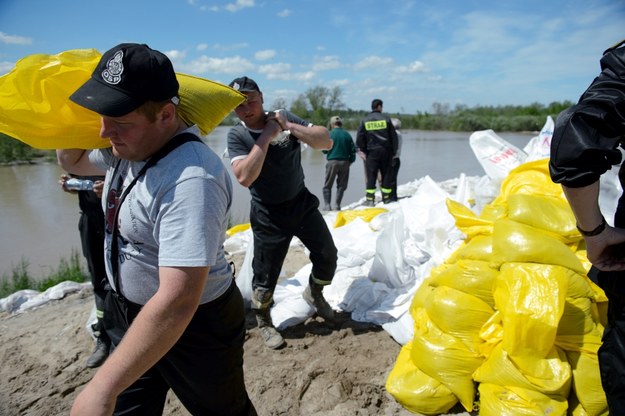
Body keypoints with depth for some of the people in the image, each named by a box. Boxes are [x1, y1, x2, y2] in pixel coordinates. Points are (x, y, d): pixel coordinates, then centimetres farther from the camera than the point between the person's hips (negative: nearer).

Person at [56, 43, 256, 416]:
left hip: (195, 325, -8)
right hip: (130, 315, 8)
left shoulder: (189, 180, -35)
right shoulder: (128, 146, -3)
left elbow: (177, 302, -39)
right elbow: (73, 162, 19)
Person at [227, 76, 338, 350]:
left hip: (302, 202, 3)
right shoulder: (237, 135, -12)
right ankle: (263, 323, 30)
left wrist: (289, 126, -21)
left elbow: (326, 142, -11)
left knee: (327, 257, 6)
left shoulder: (283, 117, -4)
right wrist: (266, 136, -26)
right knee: (266, 274, 3)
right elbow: (244, 177, -29)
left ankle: (314, 293, 37)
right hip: (269, 214, -3)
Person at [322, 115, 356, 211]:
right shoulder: (347, 134, 2)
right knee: (341, 185, 12)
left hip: (332, 161, -2)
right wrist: (350, 161, 13)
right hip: (345, 162, 2)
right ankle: (337, 205, 8)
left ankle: (327, 205, 2)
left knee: (327, 185, 8)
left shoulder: (330, 134, -6)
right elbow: (353, 150, 2)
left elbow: (324, 150, 0)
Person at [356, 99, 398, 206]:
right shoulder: (385, 118, 2)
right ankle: (386, 198, 13)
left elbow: (359, 137, 0)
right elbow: (393, 136, 3)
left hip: (371, 151, 0)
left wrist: (361, 150, 6)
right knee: (386, 175, 8)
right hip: (385, 151, 0)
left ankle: (370, 199, -3)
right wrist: (394, 151, 10)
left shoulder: (365, 120, 3)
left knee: (371, 176, 1)